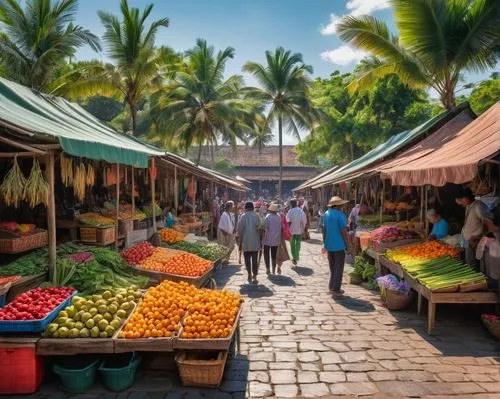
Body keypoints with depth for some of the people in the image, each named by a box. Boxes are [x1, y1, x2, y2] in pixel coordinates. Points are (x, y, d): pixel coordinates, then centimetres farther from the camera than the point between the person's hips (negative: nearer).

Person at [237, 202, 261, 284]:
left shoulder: (243, 216, -5)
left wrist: (240, 240, 10)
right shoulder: (256, 216, -3)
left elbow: (240, 229, -3)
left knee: (247, 259, 10)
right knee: (255, 259, 5)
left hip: (246, 242, -1)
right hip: (255, 242, 1)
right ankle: (254, 276, 2)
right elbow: (259, 228, -2)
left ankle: (250, 275, 13)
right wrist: (260, 239, 11)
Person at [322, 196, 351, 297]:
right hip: (339, 245, -7)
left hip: (329, 245, 7)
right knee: (338, 268, 3)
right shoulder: (340, 215, -16)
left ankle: (332, 286, 23)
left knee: (332, 267, 18)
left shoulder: (326, 214, 6)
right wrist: (347, 244, -8)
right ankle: (335, 289, 4)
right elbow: (343, 231, -17)